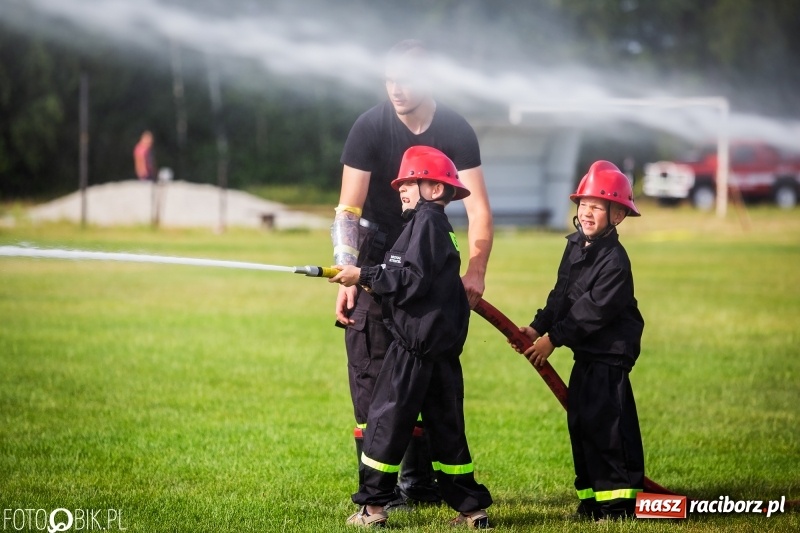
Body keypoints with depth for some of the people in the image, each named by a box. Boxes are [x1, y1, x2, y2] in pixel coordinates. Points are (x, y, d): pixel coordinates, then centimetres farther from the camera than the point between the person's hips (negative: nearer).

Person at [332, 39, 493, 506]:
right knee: (372, 369, -10)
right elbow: (348, 208, -20)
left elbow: (478, 206, -16)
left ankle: (419, 481, 13)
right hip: (377, 252, -3)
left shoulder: (456, 131, -12)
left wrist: (476, 269, -28)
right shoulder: (371, 127, -18)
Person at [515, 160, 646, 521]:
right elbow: (562, 295, 15)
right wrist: (539, 327, 3)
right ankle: (592, 498, 18)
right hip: (586, 355, 9)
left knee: (607, 424, -9)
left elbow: (594, 310, -21)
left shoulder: (614, 260, -18)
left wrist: (553, 338, -19)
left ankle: (620, 501, -4)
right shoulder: (575, 246, 10)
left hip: (610, 355, -9)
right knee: (580, 423, 11)